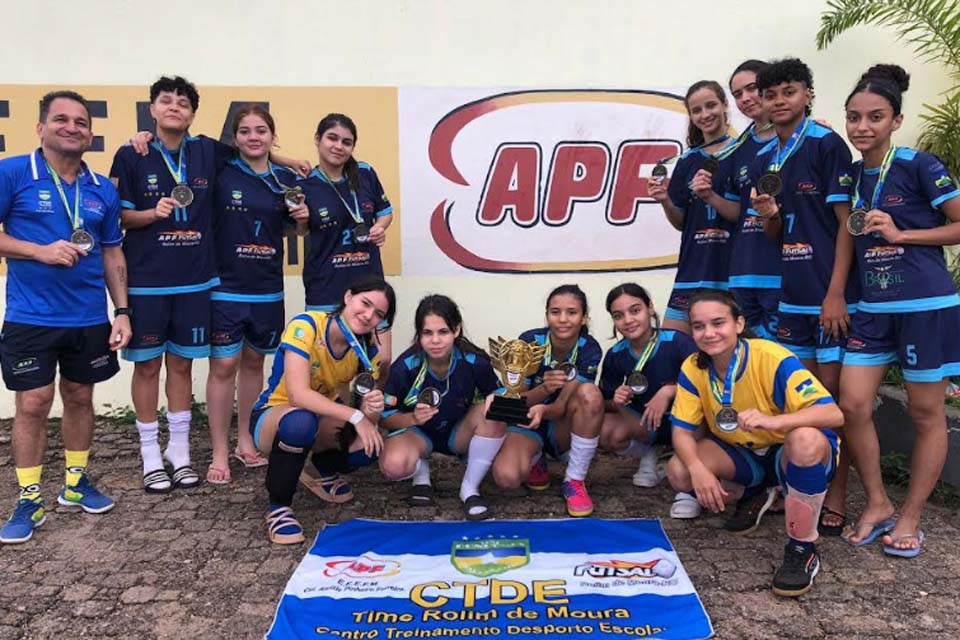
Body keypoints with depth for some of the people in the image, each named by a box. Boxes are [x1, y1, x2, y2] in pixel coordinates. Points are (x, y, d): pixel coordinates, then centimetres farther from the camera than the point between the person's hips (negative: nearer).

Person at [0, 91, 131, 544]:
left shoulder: (102, 190, 7)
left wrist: (122, 311, 5)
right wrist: (41, 251, -19)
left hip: (90, 318, 4)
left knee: (80, 398, 13)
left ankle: (76, 483, 29)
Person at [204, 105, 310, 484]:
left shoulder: (286, 179, 6)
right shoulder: (220, 173, -4)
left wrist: (303, 217, -3)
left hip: (268, 289, 4)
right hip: (225, 287, -3)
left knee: (253, 363, 15)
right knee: (223, 367, -2)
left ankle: (245, 441, 30)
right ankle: (220, 453, 11)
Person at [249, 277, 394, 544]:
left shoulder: (368, 348, -10)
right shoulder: (306, 326, -26)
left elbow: (368, 418, -14)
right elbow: (298, 394, -37)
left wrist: (372, 409, -37)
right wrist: (355, 415, -40)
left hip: (324, 420, 5)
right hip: (273, 416, -5)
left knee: (368, 445, -23)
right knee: (301, 421, -40)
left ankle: (325, 470, 13)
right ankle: (278, 507, -15)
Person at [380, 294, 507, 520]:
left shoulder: (475, 362, -21)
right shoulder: (405, 367, -22)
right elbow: (384, 417, -12)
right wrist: (413, 418, -32)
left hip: (459, 433, 2)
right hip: (417, 433, -1)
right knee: (394, 465, -35)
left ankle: (470, 488, -10)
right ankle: (421, 472, 5)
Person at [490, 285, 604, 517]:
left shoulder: (589, 349, -16)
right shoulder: (529, 341, -17)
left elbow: (563, 405, -20)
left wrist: (543, 410, -45)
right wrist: (544, 388, -34)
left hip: (563, 428, 1)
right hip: (527, 424, 0)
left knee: (590, 393, -32)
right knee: (506, 477, -32)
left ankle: (575, 481, -16)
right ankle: (534, 460, 7)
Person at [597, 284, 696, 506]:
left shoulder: (677, 342, -20)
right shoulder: (615, 356, -8)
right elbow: (606, 404, 0)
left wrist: (668, 391, -36)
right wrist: (615, 403, -23)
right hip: (643, 422, 3)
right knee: (606, 434, -27)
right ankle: (649, 453, 10)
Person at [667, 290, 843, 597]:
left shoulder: (773, 359, -27)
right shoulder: (693, 369, -13)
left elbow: (833, 413, -34)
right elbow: (682, 430, -12)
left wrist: (773, 422, -51)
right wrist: (698, 469, -33)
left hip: (788, 455, -4)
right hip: (742, 455, 5)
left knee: (806, 438, -39)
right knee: (679, 471, -21)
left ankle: (802, 549, -18)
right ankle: (756, 496, 13)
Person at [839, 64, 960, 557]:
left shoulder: (920, 166, -8)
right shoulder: (852, 175, 8)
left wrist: (900, 234, -16)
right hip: (874, 308, 5)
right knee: (853, 405, 0)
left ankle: (909, 518, 20)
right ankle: (877, 504, 19)